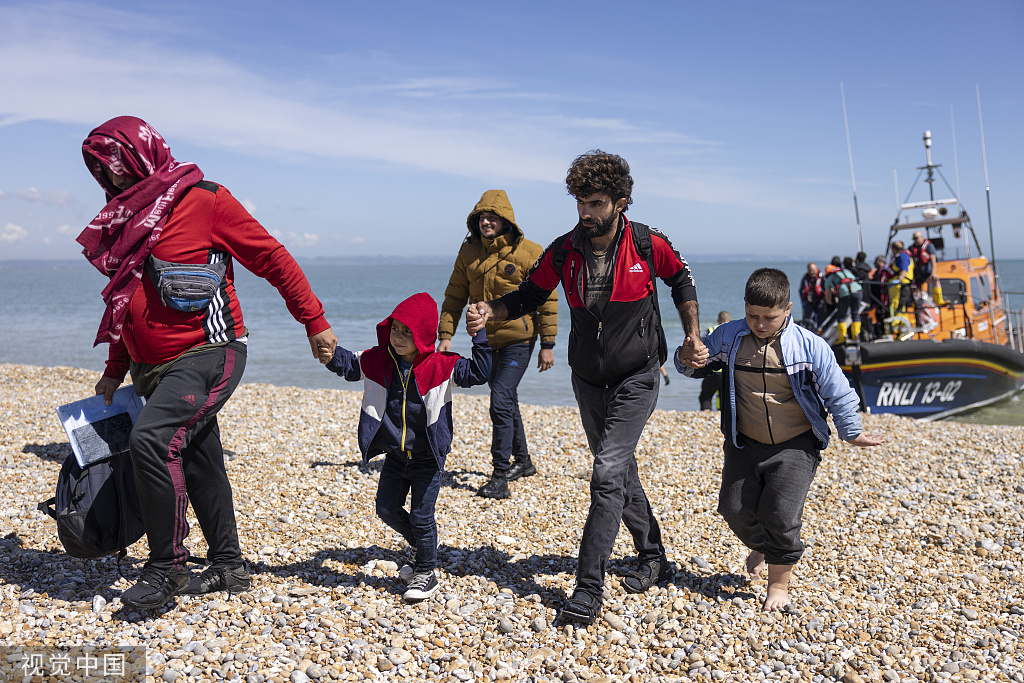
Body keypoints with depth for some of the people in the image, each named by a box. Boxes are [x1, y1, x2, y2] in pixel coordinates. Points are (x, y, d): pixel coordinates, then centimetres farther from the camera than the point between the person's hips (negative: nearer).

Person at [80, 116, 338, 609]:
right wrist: (115, 370, 26)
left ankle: (167, 568, -11)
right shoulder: (127, 215, 16)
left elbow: (272, 258, -6)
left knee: (150, 438, -24)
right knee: (198, 461, 11)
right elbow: (128, 301, 25)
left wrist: (314, 321, -6)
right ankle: (228, 568, 22)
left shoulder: (203, 199, -7)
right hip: (157, 366, 8)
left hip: (208, 356, -8)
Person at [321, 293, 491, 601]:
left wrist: (479, 337, -23)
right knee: (387, 509, 13)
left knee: (421, 515, 0)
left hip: (428, 458, -5)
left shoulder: (441, 366, -15)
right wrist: (332, 356, -17)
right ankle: (423, 548, 37)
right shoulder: (378, 361, -6)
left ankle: (426, 573, 21)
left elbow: (478, 373, -15)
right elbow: (349, 365, 4)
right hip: (394, 455, 5)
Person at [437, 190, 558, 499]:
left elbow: (547, 299, -7)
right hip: (485, 341, 6)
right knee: (506, 399, 18)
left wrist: (547, 345, -9)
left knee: (500, 402, -16)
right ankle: (523, 461, 37)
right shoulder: (469, 251, 2)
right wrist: (445, 334, -2)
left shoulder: (528, 252, -11)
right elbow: (454, 296, 7)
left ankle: (500, 477, -8)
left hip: (517, 340, -6)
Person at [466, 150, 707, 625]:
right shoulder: (564, 251, -7)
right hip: (588, 381, 4)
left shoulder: (647, 245, -12)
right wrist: (490, 312, -15)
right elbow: (528, 295, 4)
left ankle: (588, 588, -9)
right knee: (619, 471, 16)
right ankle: (653, 558, 36)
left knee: (607, 475, -16)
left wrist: (692, 335, 0)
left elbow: (681, 280, 7)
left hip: (637, 379, -4)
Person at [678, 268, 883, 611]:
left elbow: (837, 392, -3)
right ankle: (762, 547, 39)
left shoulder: (809, 346, -14)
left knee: (780, 515, -10)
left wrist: (851, 431, 1)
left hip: (795, 446, -3)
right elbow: (698, 362, 5)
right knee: (735, 509, 5)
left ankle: (779, 583, 14)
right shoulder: (728, 337, -7)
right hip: (744, 444, 3)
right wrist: (688, 360, -18)